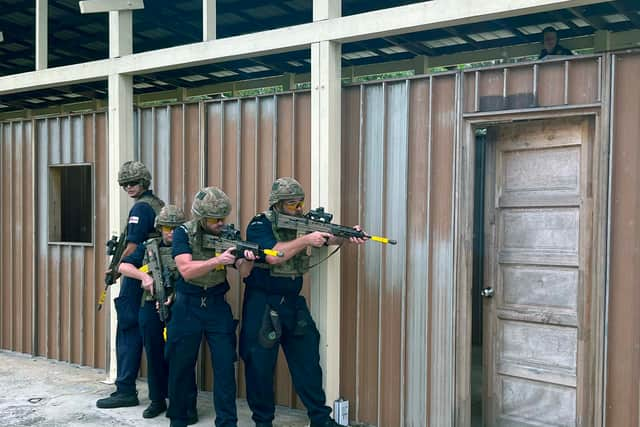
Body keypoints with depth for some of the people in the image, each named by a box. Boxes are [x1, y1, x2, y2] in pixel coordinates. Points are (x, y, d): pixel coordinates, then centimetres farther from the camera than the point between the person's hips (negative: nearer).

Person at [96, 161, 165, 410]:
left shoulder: (141, 207, -11)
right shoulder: (159, 205, 15)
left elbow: (132, 247, -17)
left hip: (137, 276, -9)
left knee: (128, 331, -4)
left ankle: (126, 390, -2)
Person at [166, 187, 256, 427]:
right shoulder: (183, 233, -9)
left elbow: (242, 272, -7)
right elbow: (186, 270, -22)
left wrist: (248, 260, -30)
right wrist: (217, 260, -34)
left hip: (217, 306, 2)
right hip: (187, 307, -2)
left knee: (225, 366, -3)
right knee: (181, 367, 9)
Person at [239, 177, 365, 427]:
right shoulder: (259, 226, -9)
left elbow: (327, 238, -6)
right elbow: (273, 255, -24)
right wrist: (306, 240, -25)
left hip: (293, 303, 5)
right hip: (262, 305, -5)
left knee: (308, 361, 6)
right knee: (260, 366, 3)